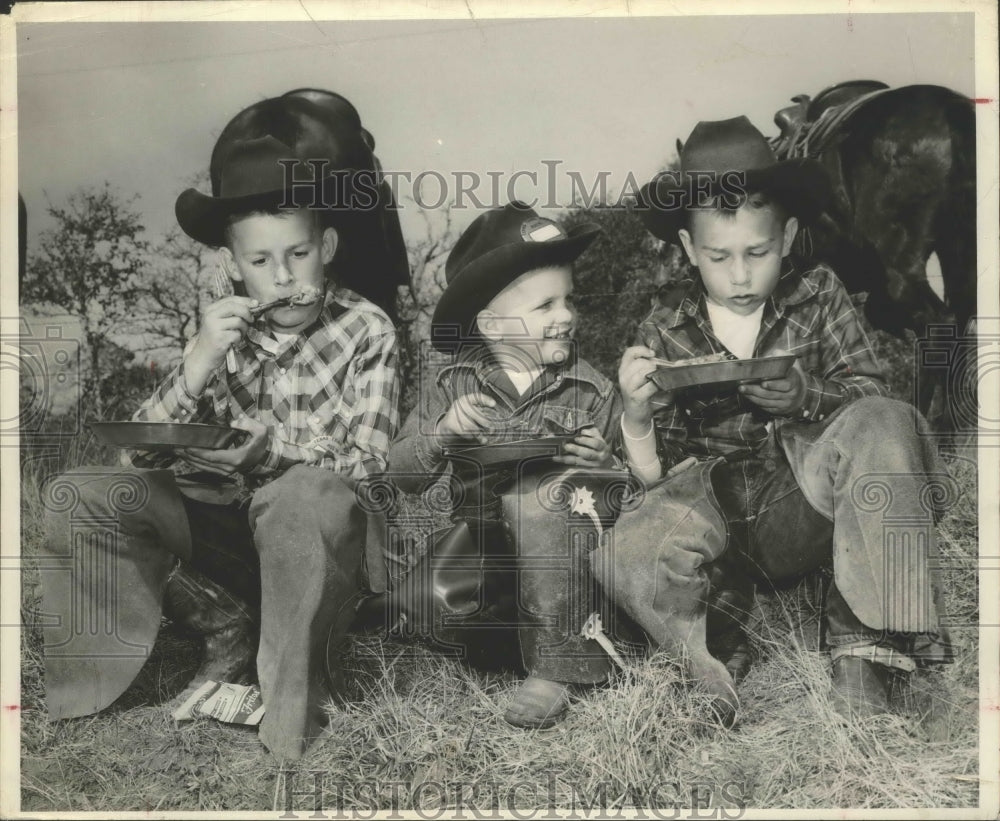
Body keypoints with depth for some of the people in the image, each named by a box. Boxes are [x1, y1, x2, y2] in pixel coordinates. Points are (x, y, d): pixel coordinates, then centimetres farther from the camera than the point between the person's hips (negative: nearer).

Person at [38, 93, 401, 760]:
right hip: (224, 527, 4)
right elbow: (140, 456, -4)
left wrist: (267, 446, -25)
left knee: (309, 496, -39)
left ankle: (293, 696, -15)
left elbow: (366, 460, -12)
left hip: (314, 541, -4)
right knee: (79, 495, -13)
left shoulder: (366, 329, -7)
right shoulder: (226, 334, 2)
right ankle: (225, 628, 0)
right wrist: (197, 365, -19)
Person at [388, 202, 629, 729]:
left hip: (558, 551, -1)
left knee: (537, 497, -34)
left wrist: (602, 466, -18)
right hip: (478, 538, 1)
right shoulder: (449, 387, 1)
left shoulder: (590, 392, 0)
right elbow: (401, 476, -2)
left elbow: (628, 486, 6)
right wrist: (442, 431, -21)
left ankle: (552, 669, -18)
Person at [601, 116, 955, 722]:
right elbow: (654, 471, 4)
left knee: (885, 428, -31)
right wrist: (636, 413, -18)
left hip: (808, 491, 1)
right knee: (627, 554, -31)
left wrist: (809, 399, -19)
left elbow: (874, 397, 2)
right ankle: (708, 680, -5)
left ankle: (864, 652, -25)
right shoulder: (665, 331, 3)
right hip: (720, 504, 0)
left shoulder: (819, 294, 5)